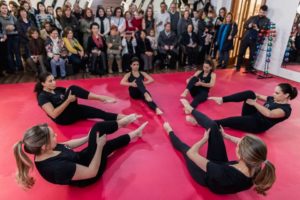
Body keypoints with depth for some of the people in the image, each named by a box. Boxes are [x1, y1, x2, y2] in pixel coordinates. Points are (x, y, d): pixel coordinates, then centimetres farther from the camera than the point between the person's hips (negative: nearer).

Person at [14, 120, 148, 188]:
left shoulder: (43, 152, -15)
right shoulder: (58, 168, -40)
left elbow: (67, 145, 3)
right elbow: (92, 172, -31)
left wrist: (89, 138, 8)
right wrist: (99, 146, -23)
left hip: (81, 159, 7)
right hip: (88, 175, -7)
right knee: (98, 127, -12)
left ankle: (133, 135, 33)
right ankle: (121, 123, 16)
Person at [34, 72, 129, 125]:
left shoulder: (58, 89, 14)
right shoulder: (42, 96, -9)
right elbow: (54, 114, -21)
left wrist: (74, 96, -10)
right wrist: (68, 100, -21)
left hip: (72, 110, 7)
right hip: (63, 118, -7)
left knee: (96, 111, -15)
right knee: (73, 88, -23)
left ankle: (119, 117, -20)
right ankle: (101, 98, -24)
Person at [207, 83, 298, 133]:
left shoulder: (285, 109, -15)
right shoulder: (273, 99, 10)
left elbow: (269, 114, -33)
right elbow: (259, 96, 23)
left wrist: (254, 103, -24)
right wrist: (253, 96, 4)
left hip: (257, 124, -7)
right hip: (253, 115, 7)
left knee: (230, 120, -28)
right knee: (250, 93, -17)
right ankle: (222, 99, -25)